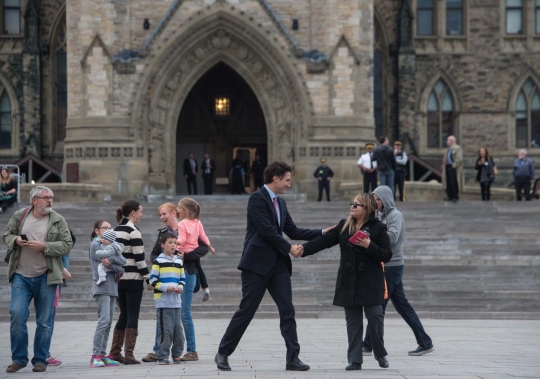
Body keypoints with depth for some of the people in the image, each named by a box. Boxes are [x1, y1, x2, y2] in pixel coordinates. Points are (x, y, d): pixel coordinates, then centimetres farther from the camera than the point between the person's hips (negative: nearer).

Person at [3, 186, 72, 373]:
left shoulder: (58, 220, 2)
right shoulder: (19, 216, 6)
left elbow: (66, 245, -2)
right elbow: (7, 235, 14)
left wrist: (44, 246, -15)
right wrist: (15, 240, -8)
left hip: (46, 277, -1)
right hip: (21, 276, 1)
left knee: (44, 321, 3)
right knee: (17, 315, -7)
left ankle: (40, 360, 14)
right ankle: (19, 358, 6)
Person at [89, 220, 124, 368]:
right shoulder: (95, 245, -2)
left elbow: (123, 260, 4)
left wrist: (111, 259, -11)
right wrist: (117, 259, 1)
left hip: (112, 287, 8)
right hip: (101, 287, -8)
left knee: (108, 322, 6)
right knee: (104, 320, -16)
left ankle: (103, 354, 9)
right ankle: (96, 355, -16)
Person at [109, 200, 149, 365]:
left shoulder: (115, 231, 11)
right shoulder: (133, 232, -12)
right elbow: (139, 258, -15)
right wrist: (148, 277, -8)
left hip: (119, 279, 7)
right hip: (133, 279, -7)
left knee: (124, 315, 15)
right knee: (133, 316, -3)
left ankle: (115, 352, 15)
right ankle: (129, 355, -5)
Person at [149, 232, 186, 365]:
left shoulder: (179, 262, 14)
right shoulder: (158, 261, -3)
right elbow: (153, 280, -5)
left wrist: (180, 287, -2)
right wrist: (166, 287, -16)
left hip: (176, 301, 6)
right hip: (163, 301, -6)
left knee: (178, 329, 6)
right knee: (166, 330, -8)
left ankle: (177, 354, 16)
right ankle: (163, 356, -1)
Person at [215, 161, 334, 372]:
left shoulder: (280, 203, 16)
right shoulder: (257, 198, -10)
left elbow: (293, 231, 15)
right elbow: (267, 230, -17)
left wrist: (323, 233, 8)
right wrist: (289, 248, -10)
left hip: (278, 264, 7)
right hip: (257, 263, -7)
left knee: (287, 310, -1)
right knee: (246, 310, -3)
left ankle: (293, 358, 0)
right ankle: (223, 353, 10)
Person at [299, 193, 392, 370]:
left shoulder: (378, 228, -4)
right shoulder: (344, 226, 8)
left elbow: (387, 255, -7)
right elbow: (323, 241, 4)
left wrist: (369, 246, -21)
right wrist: (303, 249, -8)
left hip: (370, 282, -4)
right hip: (349, 282, 4)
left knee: (375, 317, -6)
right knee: (353, 322, 4)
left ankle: (380, 354, 16)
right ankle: (355, 360, 7)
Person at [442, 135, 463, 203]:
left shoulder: (457, 148, -11)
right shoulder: (449, 149, 19)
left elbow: (459, 159, -18)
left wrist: (453, 165, -18)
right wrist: (444, 164, 14)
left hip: (453, 168, -9)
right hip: (448, 167, 9)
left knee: (454, 183, -6)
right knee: (448, 183, 9)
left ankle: (455, 197, 1)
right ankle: (450, 196, 15)